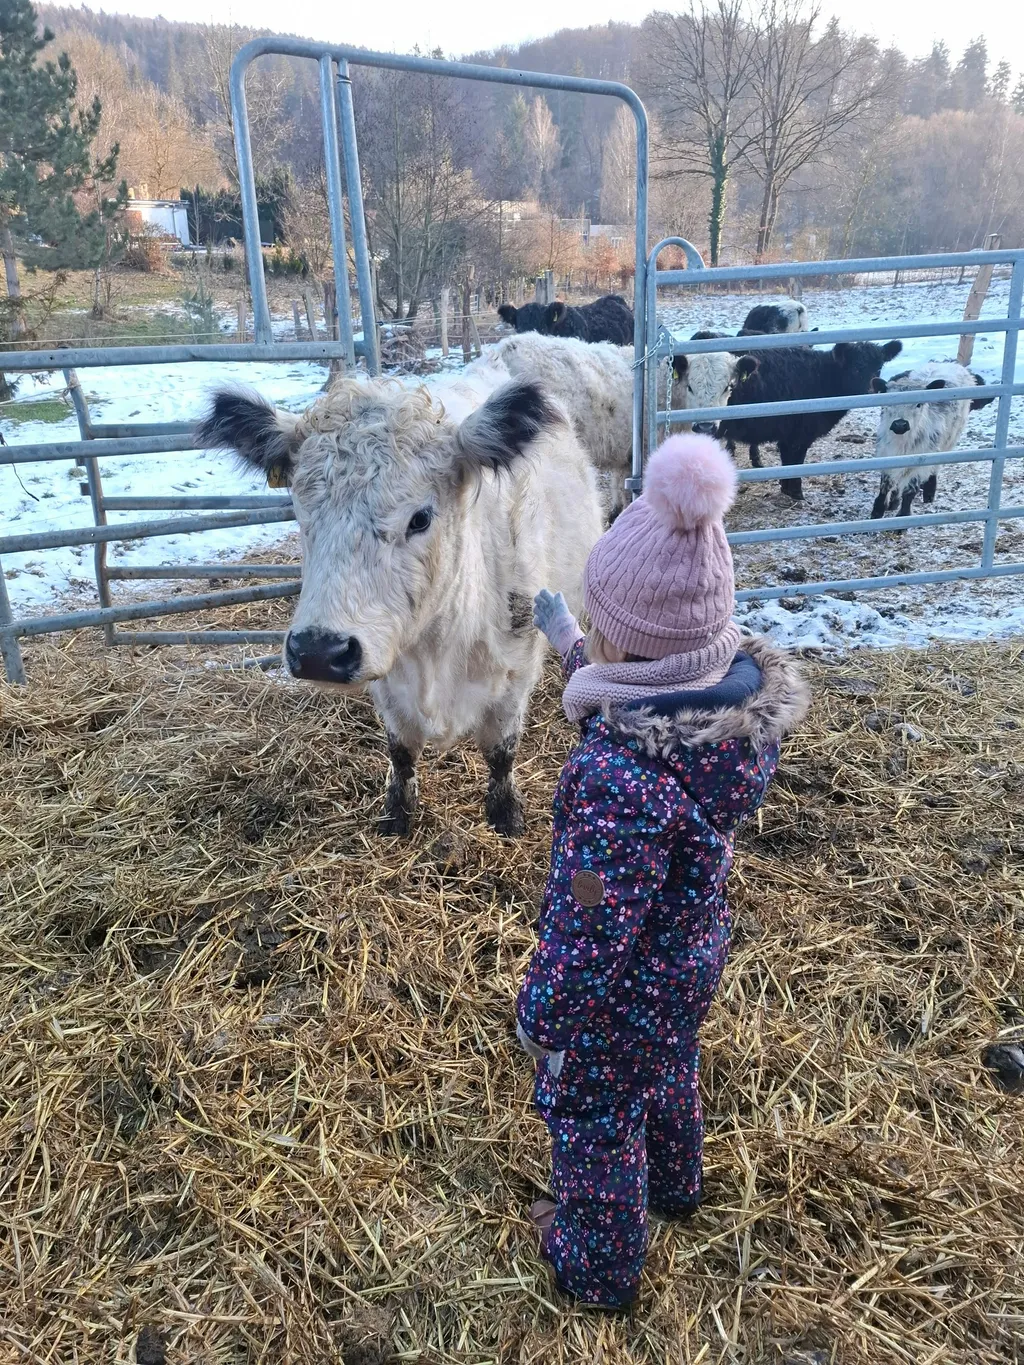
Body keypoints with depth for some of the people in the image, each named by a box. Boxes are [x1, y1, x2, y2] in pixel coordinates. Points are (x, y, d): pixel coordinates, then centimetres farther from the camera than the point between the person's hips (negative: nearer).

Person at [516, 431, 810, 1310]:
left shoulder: (615, 776, -42)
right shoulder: (751, 688, -19)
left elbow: (591, 932, -29)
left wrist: (540, 1018, -10)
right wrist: (572, 651, 13)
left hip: (624, 990, -7)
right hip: (697, 954, 7)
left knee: (592, 1116, 23)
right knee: (669, 1070, 35)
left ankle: (598, 1266, 52)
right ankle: (674, 1187, 66)